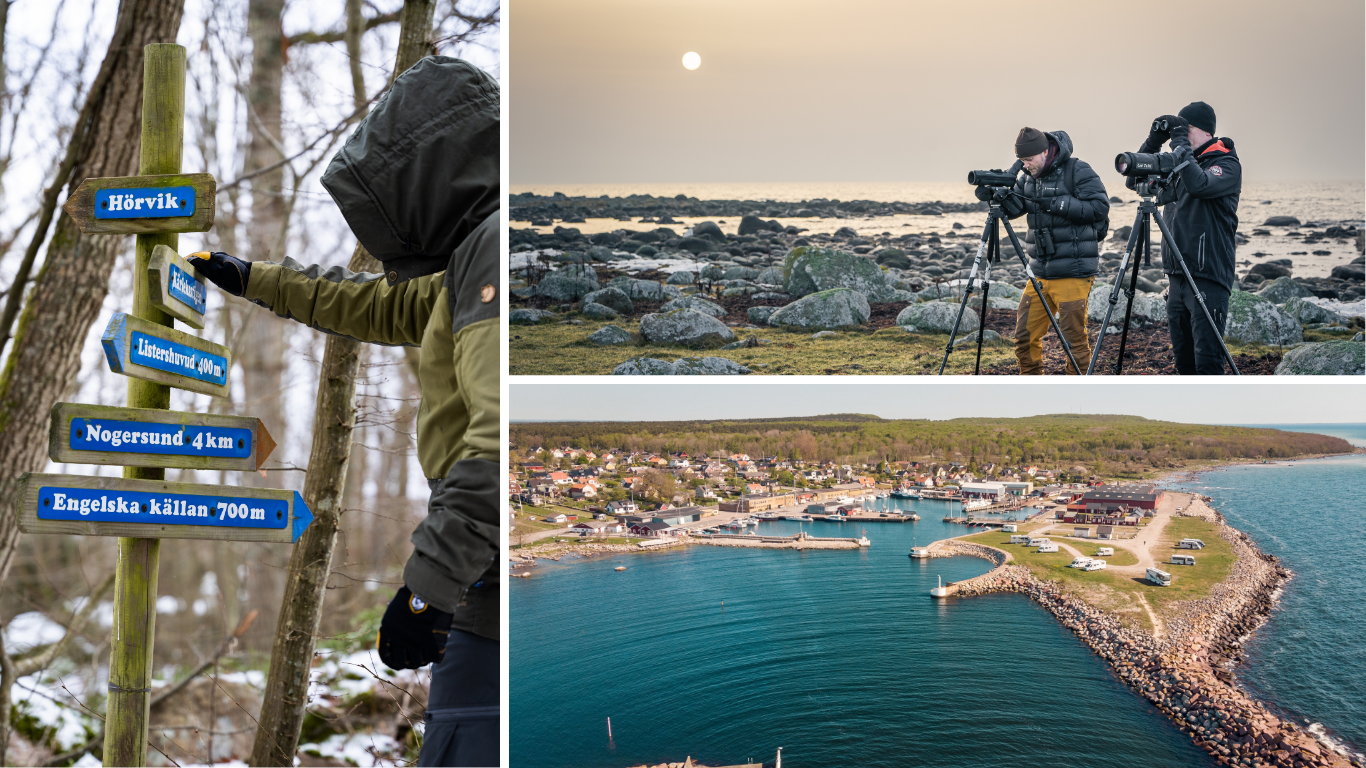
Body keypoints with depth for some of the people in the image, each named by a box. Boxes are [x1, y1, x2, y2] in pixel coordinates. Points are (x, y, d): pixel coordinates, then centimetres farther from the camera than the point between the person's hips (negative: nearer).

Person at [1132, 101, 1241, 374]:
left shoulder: (1227, 164, -5)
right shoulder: (1175, 167, 15)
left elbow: (1199, 184, -25)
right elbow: (1134, 180, 14)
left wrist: (1180, 142, -16)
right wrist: (1153, 141, 4)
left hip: (1208, 278, -7)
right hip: (1177, 277, 7)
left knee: (1207, 359, -11)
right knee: (1183, 358, 11)